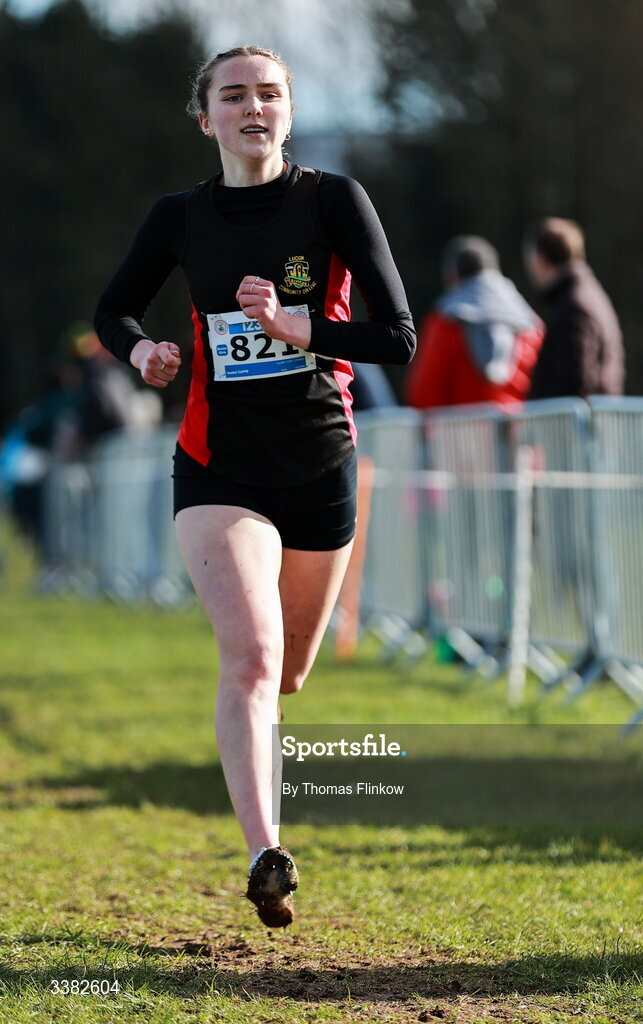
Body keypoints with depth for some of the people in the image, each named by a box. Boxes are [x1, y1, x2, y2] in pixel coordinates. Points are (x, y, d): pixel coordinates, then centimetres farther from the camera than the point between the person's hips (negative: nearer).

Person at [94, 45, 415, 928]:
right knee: (252, 654, -22)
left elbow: (399, 339, -11)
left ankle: (253, 756, 50)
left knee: (288, 672, 15)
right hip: (221, 465, -1)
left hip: (321, 465, 1)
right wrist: (142, 348, -6)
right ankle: (266, 857, -31)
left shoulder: (334, 200, -5)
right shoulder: (180, 218, 0)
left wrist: (294, 327, -24)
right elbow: (113, 310, 17)